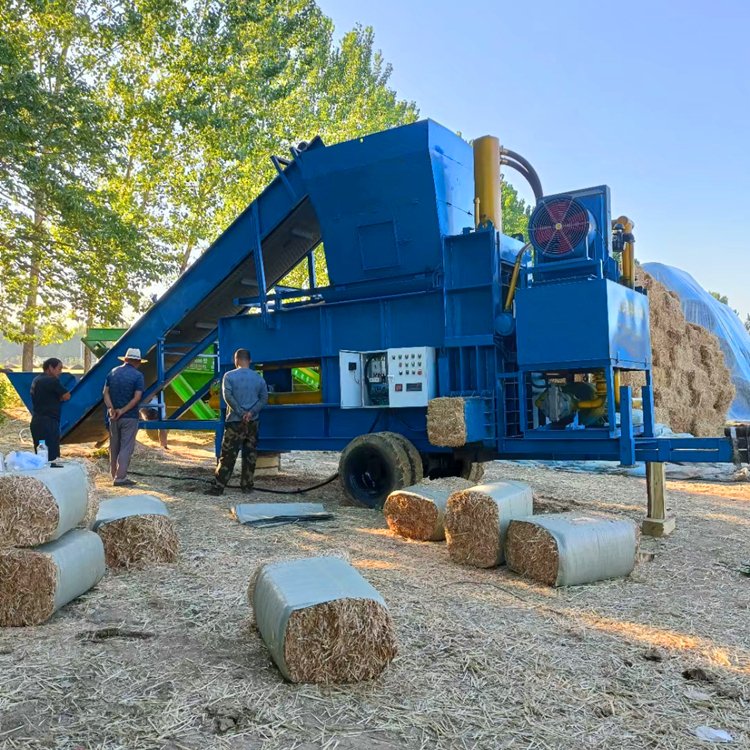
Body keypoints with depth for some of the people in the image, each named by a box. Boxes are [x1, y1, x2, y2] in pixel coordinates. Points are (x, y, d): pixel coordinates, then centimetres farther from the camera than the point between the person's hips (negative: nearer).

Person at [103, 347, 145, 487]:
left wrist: (110, 408, -10)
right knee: (126, 447, -1)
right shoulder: (137, 376, -8)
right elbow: (137, 397, -17)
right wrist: (122, 411, -15)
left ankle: (114, 475, 24)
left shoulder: (113, 372, 9)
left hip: (113, 417, 5)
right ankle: (120, 478, -3)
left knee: (114, 447, 15)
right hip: (129, 417, -5)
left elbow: (106, 393, 1)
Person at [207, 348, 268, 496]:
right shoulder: (259, 377, 6)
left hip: (235, 422, -3)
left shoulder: (229, 376, -4)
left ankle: (218, 487, -1)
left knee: (228, 455, -1)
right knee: (250, 454, 10)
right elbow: (264, 398, 1)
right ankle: (247, 485, 14)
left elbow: (228, 396, -15)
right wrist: (251, 412, -9)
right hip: (253, 422, 3)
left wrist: (241, 413, -13)